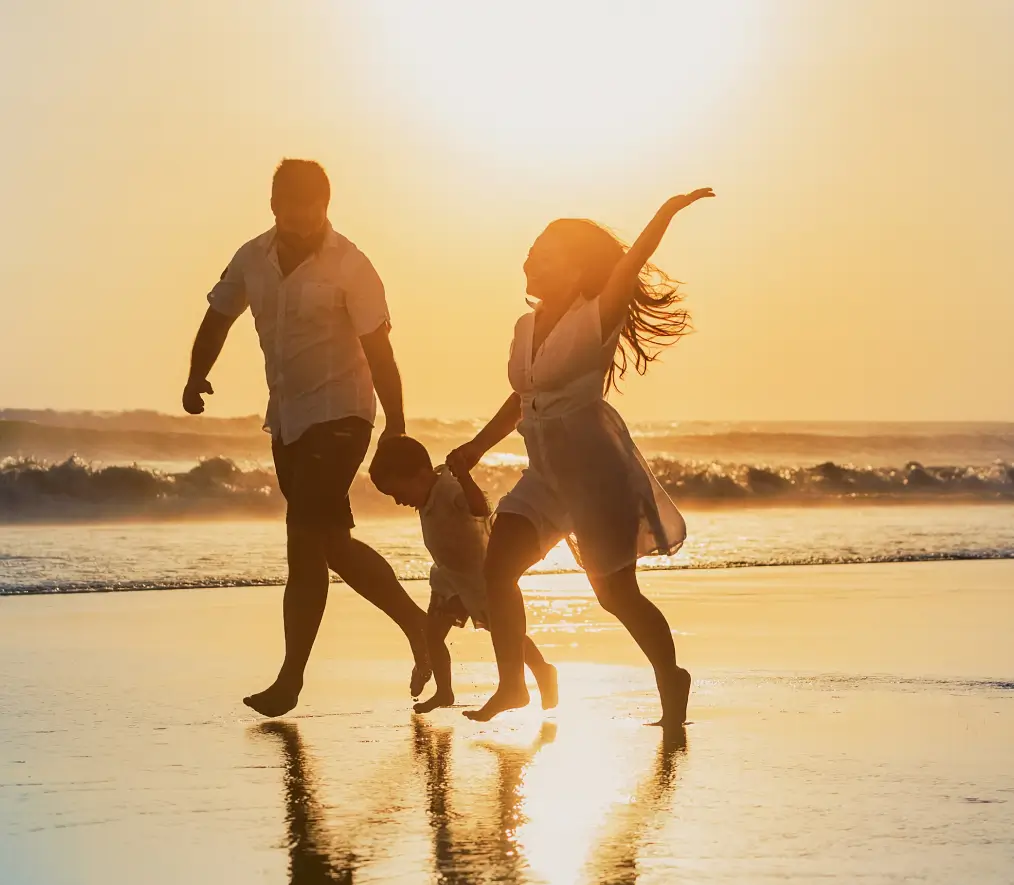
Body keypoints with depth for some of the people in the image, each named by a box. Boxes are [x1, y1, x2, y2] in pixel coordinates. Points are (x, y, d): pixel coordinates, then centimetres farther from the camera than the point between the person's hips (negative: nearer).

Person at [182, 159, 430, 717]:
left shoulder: (349, 266, -12)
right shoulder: (253, 259, 4)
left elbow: (378, 351, -13)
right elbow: (219, 316, 15)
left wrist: (396, 426, -16)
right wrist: (197, 376, -2)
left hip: (339, 415, -7)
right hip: (286, 418, 7)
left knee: (307, 540, -13)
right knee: (329, 541, 10)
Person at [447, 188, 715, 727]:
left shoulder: (594, 321, -13)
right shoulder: (528, 327, 8)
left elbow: (626, 269, -30)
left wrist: (665, 215, -45)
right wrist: (477, 448, 25)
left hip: (596, 466, -7)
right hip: (546, 471, 7)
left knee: (616, 591, -1)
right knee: (498, 566, -3)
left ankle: (671, 682, 19)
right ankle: (511, 685, 8)